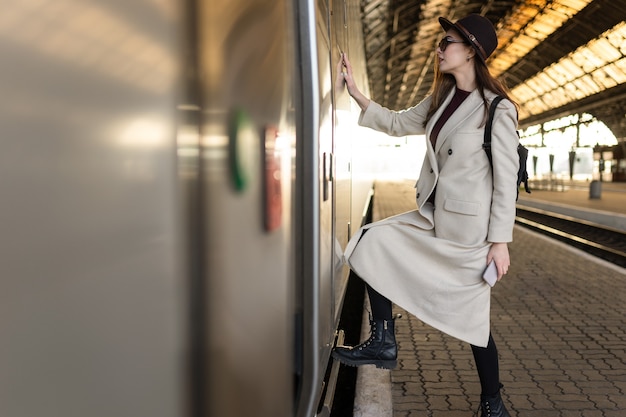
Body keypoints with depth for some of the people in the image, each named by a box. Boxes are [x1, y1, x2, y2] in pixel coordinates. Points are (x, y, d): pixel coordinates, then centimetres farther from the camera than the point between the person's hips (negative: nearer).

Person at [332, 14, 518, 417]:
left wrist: (501, 240, -15)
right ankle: (384, 344, 4)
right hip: (432, 216, 7)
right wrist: (356, 92, 11)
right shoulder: (440, 101, 9)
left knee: (473, 316, 2)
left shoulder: (498, 109, -13)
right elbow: (397, 123, 19)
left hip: (468, 225, -7)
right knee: (374, 241, -4)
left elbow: (507, 178, -14)